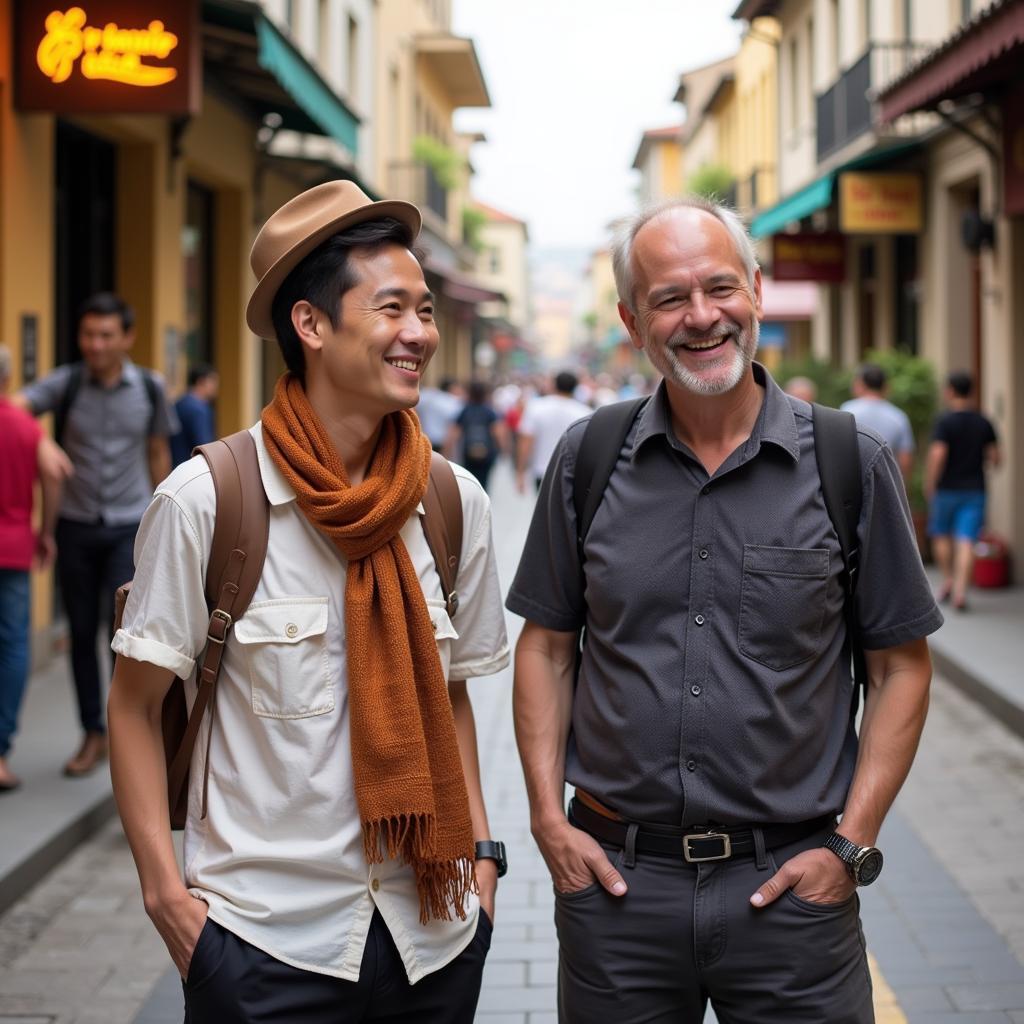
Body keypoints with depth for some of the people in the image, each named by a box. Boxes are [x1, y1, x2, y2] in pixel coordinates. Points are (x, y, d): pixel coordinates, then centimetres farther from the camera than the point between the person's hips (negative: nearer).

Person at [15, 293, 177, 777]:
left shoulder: (149, 388, -1)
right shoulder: (65, 383, -6)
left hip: (130, 527, -1)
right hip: (76, 525, 1)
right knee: (81, 634, 8)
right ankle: (93, 736, 20)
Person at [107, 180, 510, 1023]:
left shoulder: (456, 503, 2)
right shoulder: (204, 501, -10)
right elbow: (135, 707, -4)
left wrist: (480, 849, 5)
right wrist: (164, 888, -10)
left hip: (434, 931, 4)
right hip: (265, 942, -4)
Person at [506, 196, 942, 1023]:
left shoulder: (851, 465, -3)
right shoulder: (588, 459, 2)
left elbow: (902, 665, 1)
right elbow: (547, 646, 9)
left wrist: (852, 844, -5)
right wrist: (547, 816, 0)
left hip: (788, 882, -1)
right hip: (615, 875, 2)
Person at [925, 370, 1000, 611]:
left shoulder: (944, 421, -11)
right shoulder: (984, 423, 3)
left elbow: (937, 455, -20)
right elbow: (995, 458, 6)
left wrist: (929, 484, -9)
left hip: (948, 489, -3)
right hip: (975, 490, 3)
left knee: (941, 535, 18)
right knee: (966, 541, -3)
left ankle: (948, 578, 13)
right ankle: (960, 589, -12)